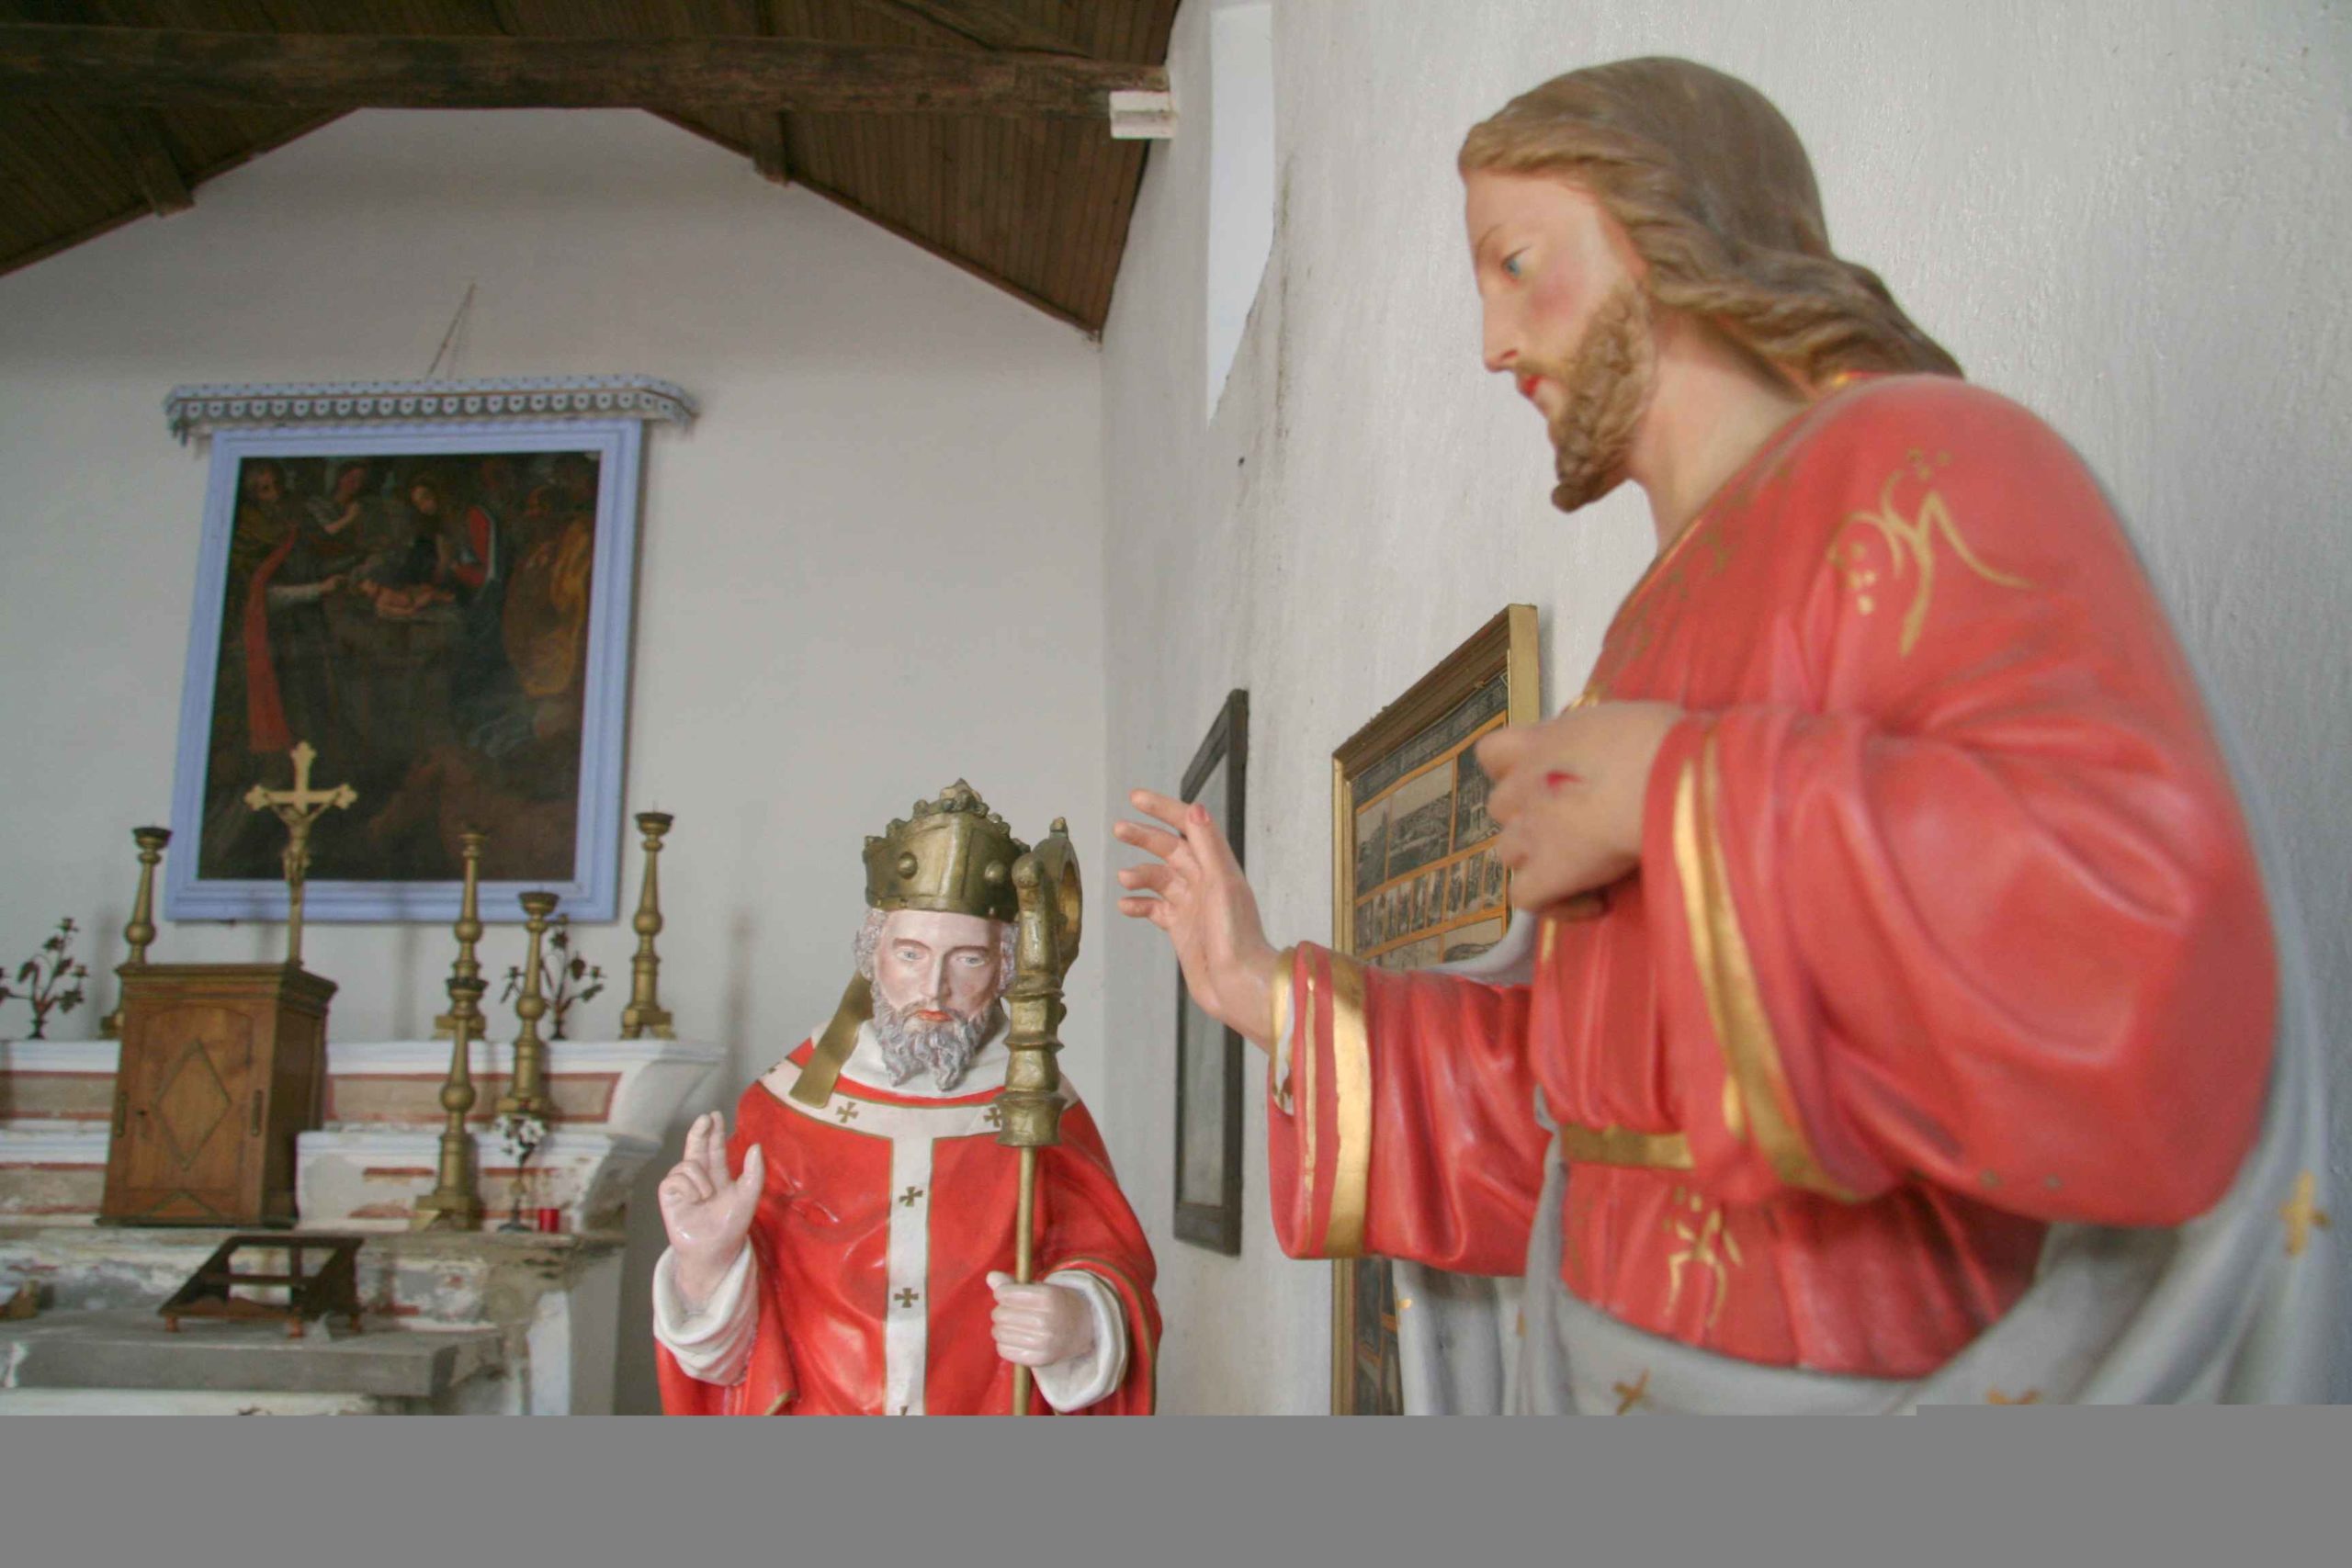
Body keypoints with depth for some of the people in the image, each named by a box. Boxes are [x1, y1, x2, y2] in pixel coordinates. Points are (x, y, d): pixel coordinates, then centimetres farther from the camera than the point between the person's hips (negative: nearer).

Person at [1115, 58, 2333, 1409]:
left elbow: (2147, 967, -30)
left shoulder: (1921, 464, -13)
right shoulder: (1678, 619, 12)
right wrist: (1269, 991, 11)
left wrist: (1669, 797, -23)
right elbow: (1574, 1099, 12)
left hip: (1861, 1381, -7)